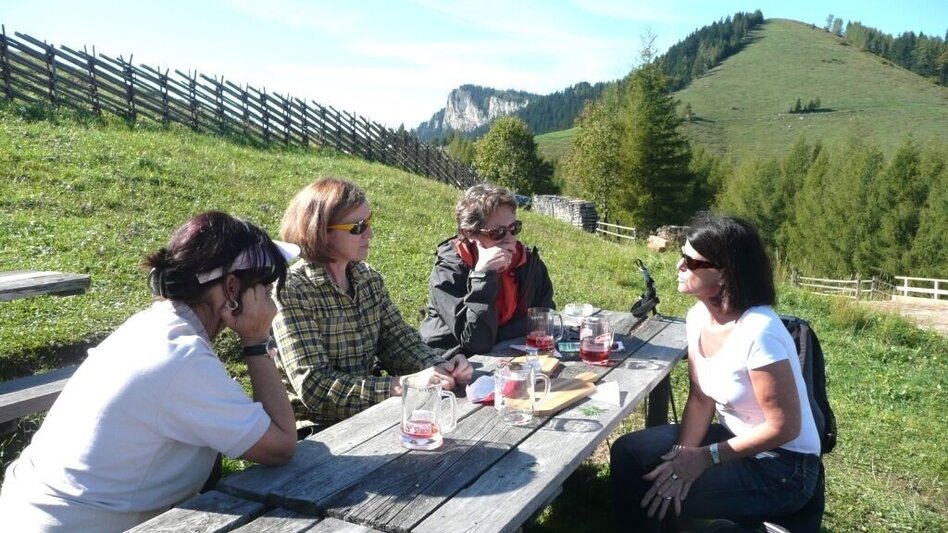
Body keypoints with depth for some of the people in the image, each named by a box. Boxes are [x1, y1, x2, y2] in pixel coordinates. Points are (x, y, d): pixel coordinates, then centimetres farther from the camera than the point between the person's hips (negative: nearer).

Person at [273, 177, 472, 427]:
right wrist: (402, 386, -27)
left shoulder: (369, 279, 5)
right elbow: (314, 386, -21)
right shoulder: (292, 291, -16)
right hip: (319, 430, -6)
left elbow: (397, 339, 6)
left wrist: (440, 367, -14)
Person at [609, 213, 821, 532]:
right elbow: (701, 399, 2)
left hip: (782, 467, -7)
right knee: (628, 452, -3)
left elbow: (784, 427, -22)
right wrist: (683, 454, -14)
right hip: (736, 440, 7)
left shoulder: (758, 331, -29)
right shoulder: (698, 317, -5)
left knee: (651, 496, -16)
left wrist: (705, 458, -18)